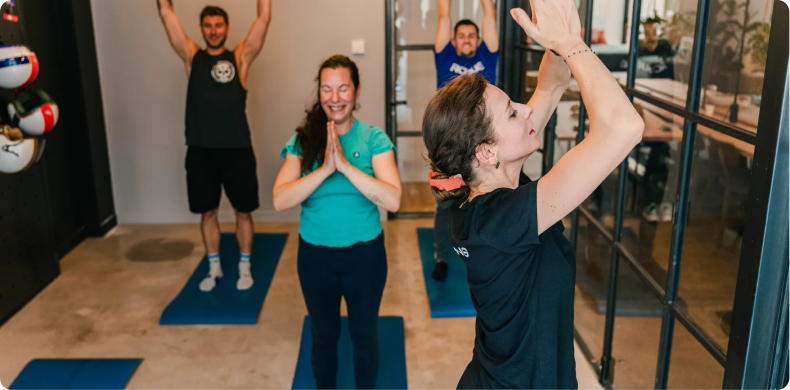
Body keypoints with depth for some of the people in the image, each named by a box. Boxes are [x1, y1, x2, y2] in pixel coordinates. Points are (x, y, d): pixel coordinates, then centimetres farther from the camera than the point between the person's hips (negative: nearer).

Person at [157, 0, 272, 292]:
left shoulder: (240, 57, 3)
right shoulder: (192, 57, 8)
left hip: (237, 149, -2)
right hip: (200, 150, 2)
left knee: (243, 211, 9)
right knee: (207, 212, 13)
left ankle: (244, 266, 26)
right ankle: (214, 267, 29)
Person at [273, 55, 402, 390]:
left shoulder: (374, 139, -10)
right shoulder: (303, 140, -6)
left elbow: (393, 200, -22)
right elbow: (280, 200, -18)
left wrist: (345, 164, -29)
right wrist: (325, 169, -28)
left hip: (364, 253, -1)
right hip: (315, 255, 1)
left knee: (365, 335, 18)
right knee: (323, 336, 20)